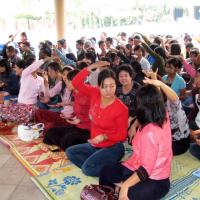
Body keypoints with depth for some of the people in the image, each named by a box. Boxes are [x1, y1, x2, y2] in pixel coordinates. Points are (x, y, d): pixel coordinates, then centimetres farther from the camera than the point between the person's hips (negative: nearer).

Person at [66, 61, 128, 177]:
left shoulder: (121, 108, -21)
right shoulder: (95, 94, -7)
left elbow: (122, 135, -14)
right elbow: (76, 83, -11)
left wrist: (104, 137, -30)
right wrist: (91, 67, -16)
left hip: (112, 148, -7)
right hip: (94, 145, 7)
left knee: (88, 168, -24)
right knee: (70, 152, 5)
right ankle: (95, 166, -4)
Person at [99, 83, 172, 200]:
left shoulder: (150, 133, -33)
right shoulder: (164, 118, -8)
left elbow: (146, 169, -31)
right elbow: (157, 98, 15)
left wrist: (125, 185, -30)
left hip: (154, 181, -9)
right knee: (106, 171, 12)